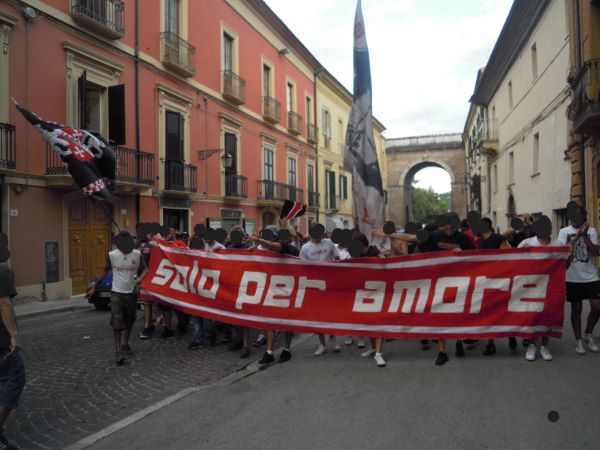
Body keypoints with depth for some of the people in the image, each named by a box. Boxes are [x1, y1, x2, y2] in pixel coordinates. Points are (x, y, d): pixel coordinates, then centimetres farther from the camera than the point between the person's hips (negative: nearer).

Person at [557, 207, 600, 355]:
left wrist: (584, 235, -16)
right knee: (576, 309, 7)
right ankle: (578, 340, 19)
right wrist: (577, 235, -19)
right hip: (573, 277, -1)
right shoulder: (564, 231, -1)